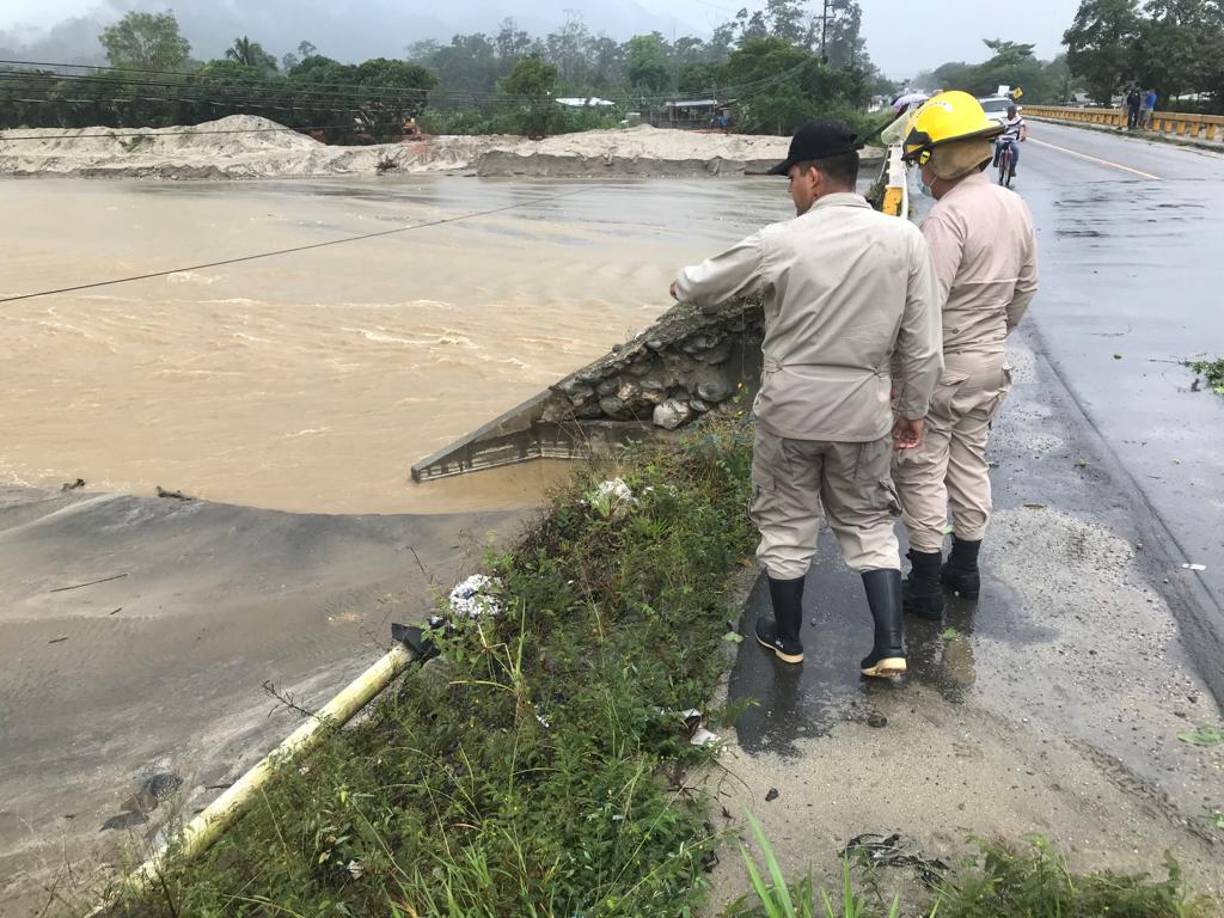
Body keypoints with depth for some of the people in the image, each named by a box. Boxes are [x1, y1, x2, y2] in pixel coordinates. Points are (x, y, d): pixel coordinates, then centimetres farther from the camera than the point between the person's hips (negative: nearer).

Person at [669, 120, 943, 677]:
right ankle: (890, 646, 14)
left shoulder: (781, 243, -13)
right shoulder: (904, 239, -7)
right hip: (862, 412, 2)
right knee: (868, 523, 19)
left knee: (786, 524, 15)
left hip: (790, 409, -2)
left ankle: (787, 638, 32)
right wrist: (913, 410, 10)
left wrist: (680, 283, 26)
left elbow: (703, 286, 3)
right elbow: (923, 344, -3)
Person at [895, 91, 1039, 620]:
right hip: (990, 363, 8)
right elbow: (1025, 288, 13)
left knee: (921, 472, 3)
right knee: (970, 464, 18)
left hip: (940, 367, -8)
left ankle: (925, 586, 10)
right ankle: (964, 570, 30)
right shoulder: (1016, 208, 3)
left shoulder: (947, 218, -23)